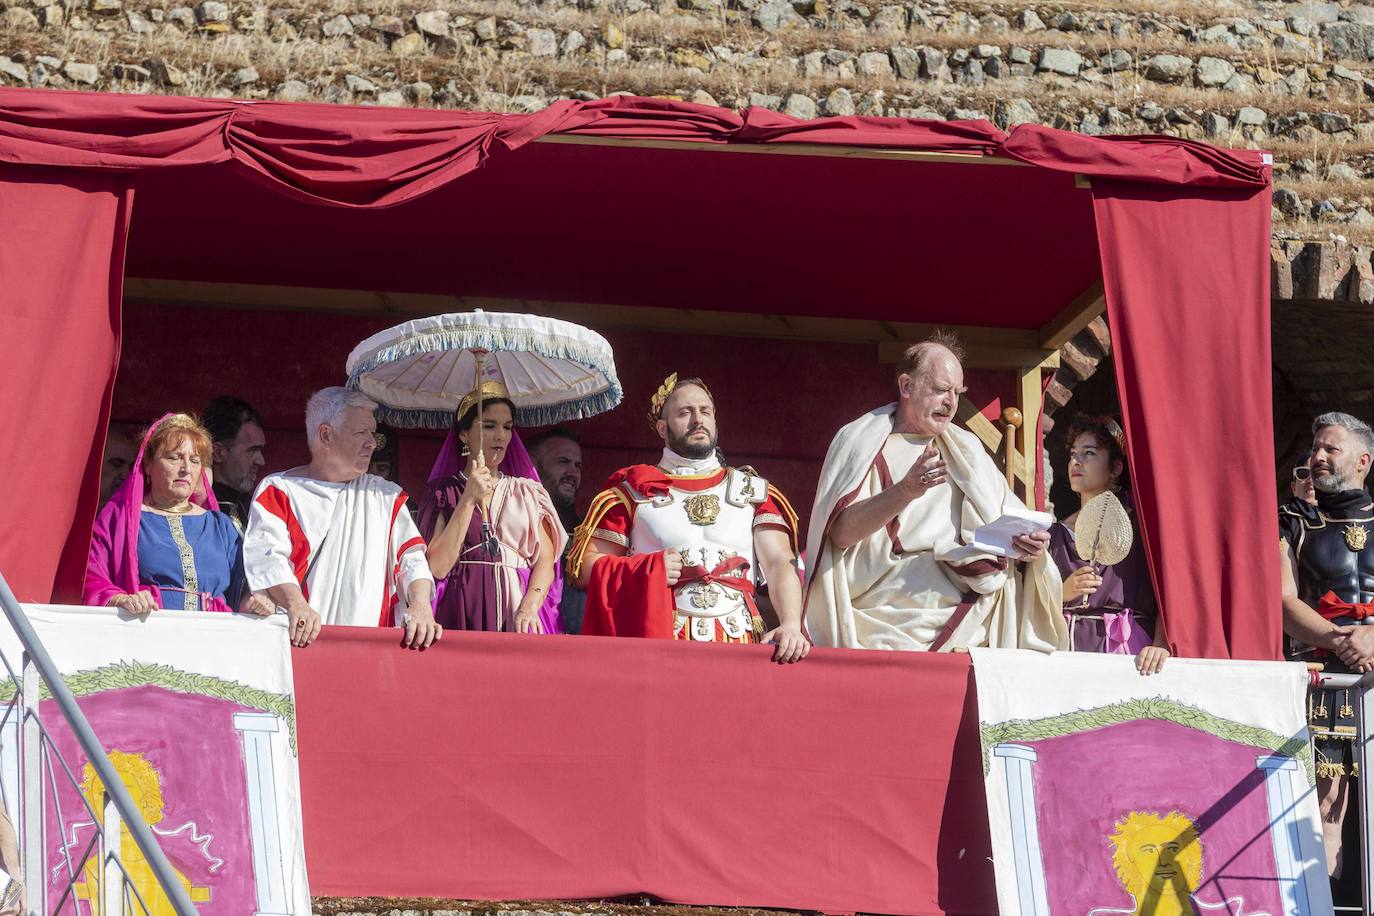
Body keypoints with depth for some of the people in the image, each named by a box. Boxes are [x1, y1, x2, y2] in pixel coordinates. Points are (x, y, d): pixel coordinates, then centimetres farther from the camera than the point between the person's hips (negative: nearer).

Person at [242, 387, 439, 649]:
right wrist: (296, 606, -25)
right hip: (299, 639, -3)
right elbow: (266, 554, -6)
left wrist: (421, 606, -11)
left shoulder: (386, 495, 20)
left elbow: (411, 558, 10)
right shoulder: (278, 490, 9)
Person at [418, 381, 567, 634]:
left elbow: (546, 560, 5)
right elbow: (438, 567, -5)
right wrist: (468, 500, -9)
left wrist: (529, 606, -13)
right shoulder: (442, 491, 8)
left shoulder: (527, 492, 15)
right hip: (463, 619, -2)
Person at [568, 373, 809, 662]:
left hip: (738, 641, 2)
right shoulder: (634, 490, 12)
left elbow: (780, 563, 3)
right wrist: (650, 568, -7)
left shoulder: (753, 492, 16)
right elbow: (585, 566, 8)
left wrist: (791, 625, -14)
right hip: (657, 639, -1)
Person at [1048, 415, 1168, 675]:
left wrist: (1161, 645, -20)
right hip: (1066, 648, 3)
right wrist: (1062, 593, -6)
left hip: (1125, 649, -2)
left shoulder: (1140, 524, 7)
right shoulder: (1056, 534, 17)